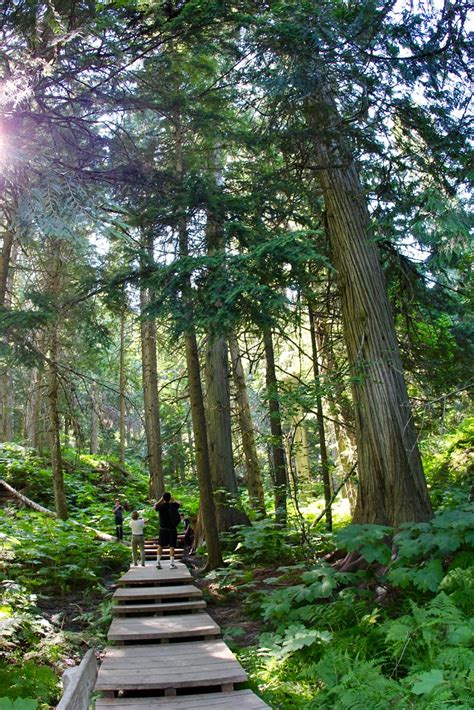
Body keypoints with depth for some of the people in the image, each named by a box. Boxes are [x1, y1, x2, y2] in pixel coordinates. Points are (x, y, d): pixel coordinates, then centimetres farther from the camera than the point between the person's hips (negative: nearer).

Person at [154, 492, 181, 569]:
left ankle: (158, 562, 7)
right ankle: (172, 564, 2)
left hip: (163, 529, 1)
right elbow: (179, 504, 15)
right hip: (172, 529, -1)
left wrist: (160, 500, 20)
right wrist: (173, 500, 23)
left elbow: (155, 507, 15)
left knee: (160, 546, 10)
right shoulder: (173, 505, -8)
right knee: (172, 546, 3)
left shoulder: (161, 506, -8)